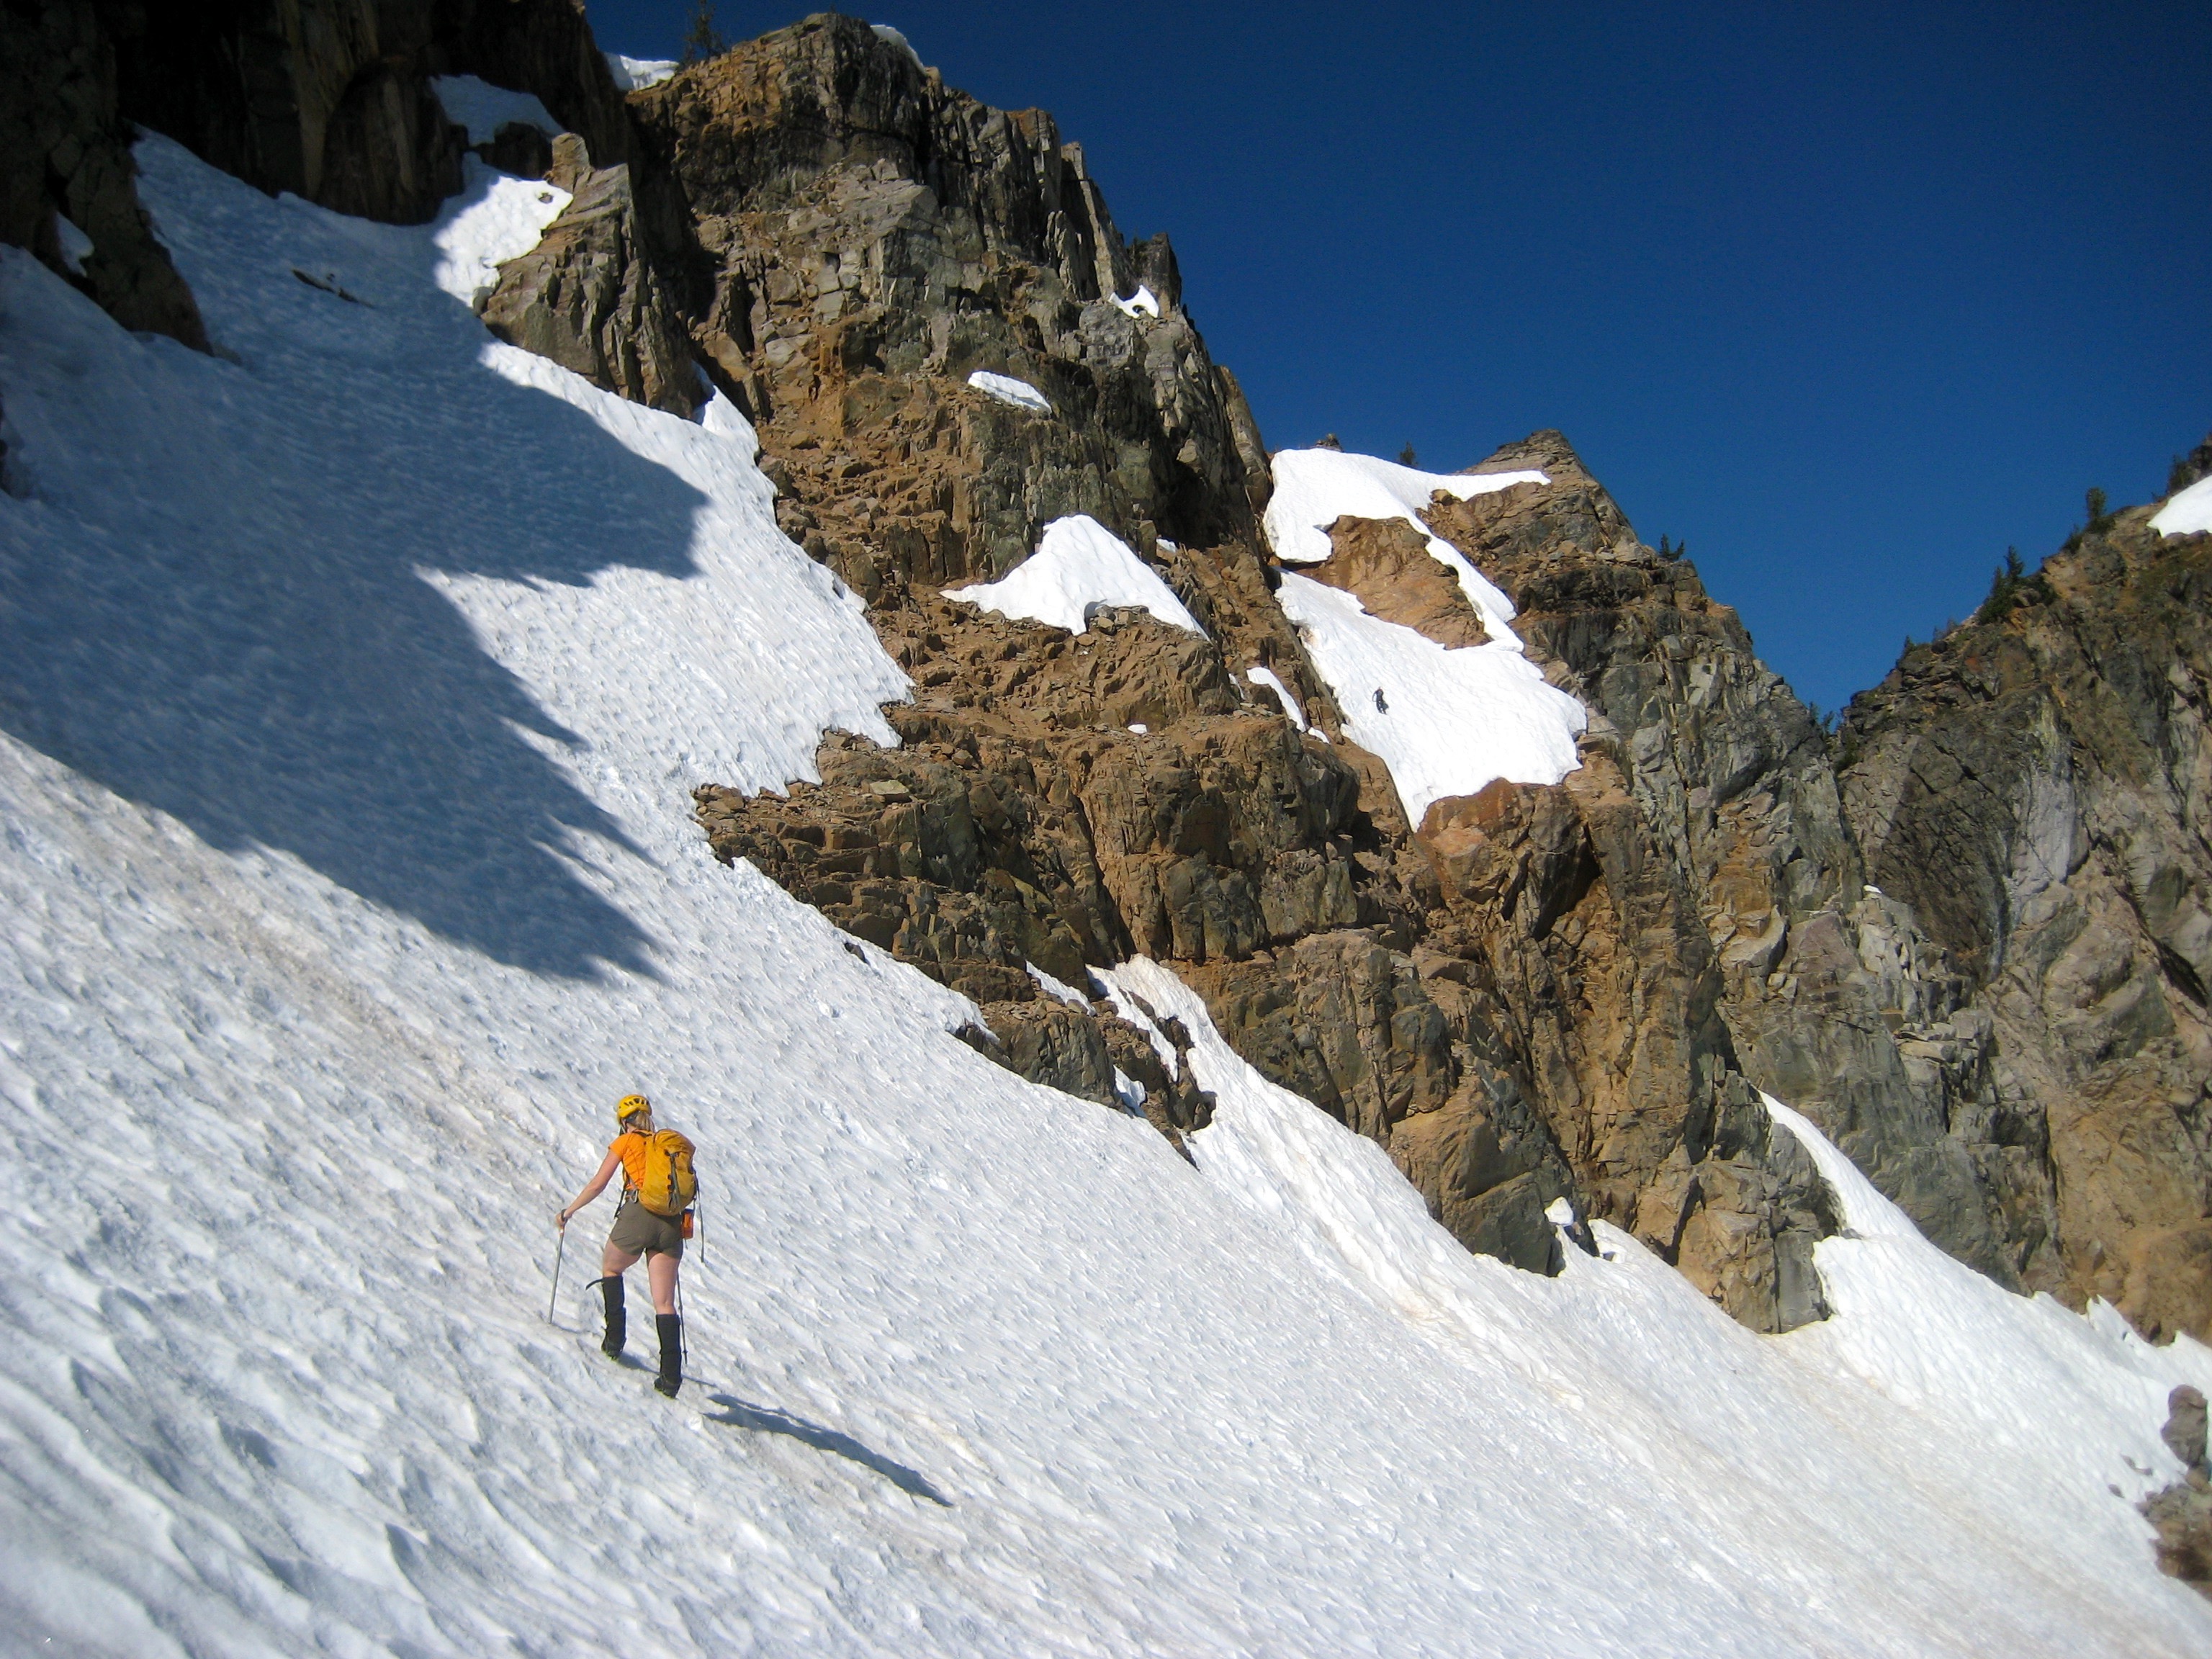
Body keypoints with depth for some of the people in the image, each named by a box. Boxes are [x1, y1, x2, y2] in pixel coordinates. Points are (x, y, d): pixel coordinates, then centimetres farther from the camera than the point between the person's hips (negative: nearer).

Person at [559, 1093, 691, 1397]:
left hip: (638, 1215, -3)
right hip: (672, 1223, 3)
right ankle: (671, 1376, -10)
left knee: (611, 1269, 28)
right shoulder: (669, 1143, 21)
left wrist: (569, 1210, 24)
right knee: (665, 1303, 2)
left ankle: (615, 1338, 16)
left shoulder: (625, 1142, 9)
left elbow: (598, 1185, 10)